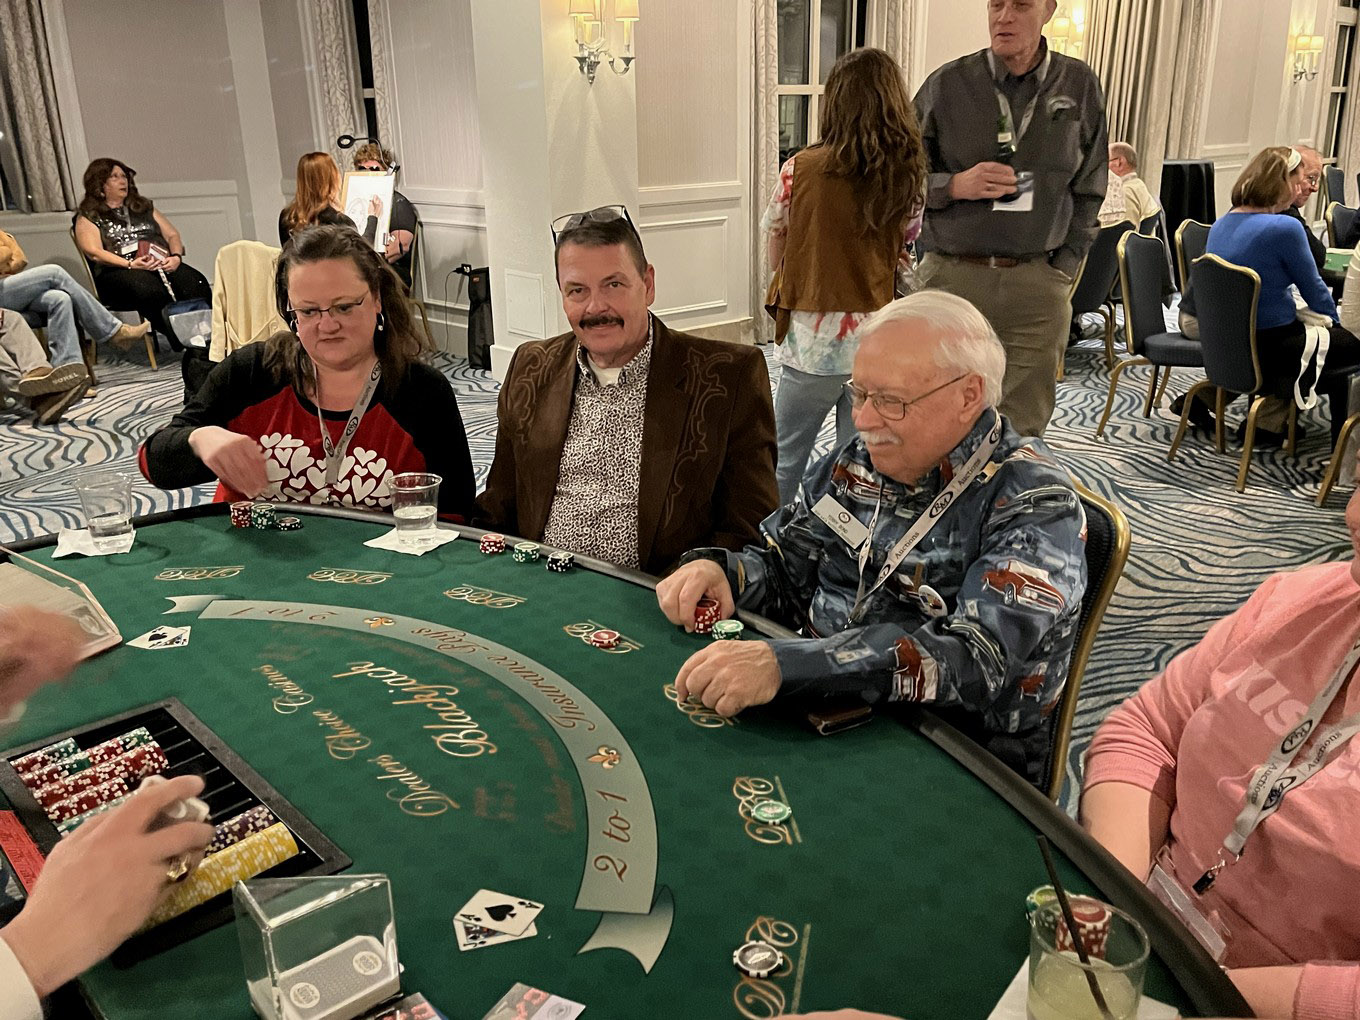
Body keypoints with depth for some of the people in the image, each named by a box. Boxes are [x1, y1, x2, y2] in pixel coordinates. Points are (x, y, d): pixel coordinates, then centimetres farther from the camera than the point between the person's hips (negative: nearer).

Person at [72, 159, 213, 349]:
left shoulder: (144, 207, 29)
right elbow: (94, 253, -2)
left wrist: (176, 257, -2)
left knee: (195, 282, -31)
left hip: (162, 265, 4)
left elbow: (172, 235, 22)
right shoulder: (88, 217, 13)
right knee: (150, 290, -41)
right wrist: (130, 264, -17)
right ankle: (184, 343, -41)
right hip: (119, 271, -4)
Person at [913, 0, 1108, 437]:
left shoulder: (1080, 86, 7)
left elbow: (1089, 193, 13)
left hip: (1037, 284, 1)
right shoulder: (946, 84, 2)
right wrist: (956, 185, -13)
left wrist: (1062, 270, 5)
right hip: (952, 277, -1)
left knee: (1024, 430, 3)